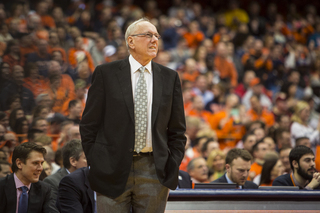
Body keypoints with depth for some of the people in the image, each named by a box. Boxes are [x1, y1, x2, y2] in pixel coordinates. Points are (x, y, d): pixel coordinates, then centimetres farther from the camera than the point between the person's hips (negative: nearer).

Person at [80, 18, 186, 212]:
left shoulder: (170, 77, 10)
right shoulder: (106, 74, 2)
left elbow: (177, 129, 13)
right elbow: (89, 125, 3)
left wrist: (172, 166, 3)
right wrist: (96, 165, -2)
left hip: (155, 171, 2)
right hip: (113, 172, -2)